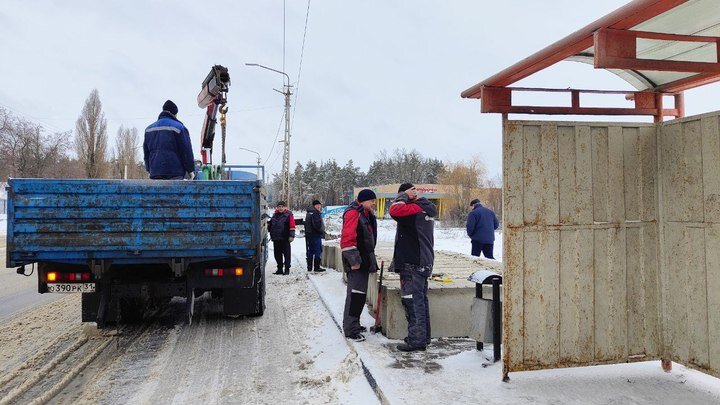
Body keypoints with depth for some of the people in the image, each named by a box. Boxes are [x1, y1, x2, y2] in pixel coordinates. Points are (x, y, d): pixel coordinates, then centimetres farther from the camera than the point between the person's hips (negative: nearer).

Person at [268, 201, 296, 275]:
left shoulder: (288, 215, -4)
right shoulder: (274, 215, 14)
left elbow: (292, 226, -11)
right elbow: (270, 225, 26)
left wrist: (291, 236, -18)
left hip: (285, 239, -6)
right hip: (275, 239, 6)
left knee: (286, 254, -1)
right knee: (277, 255, 11)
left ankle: (287, 269, 4)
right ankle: (279, 269, 21)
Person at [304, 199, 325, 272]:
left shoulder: (308, 213, 15)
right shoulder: (315, 213, -16)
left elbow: (305, 223, 20)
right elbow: (317, 225, -23)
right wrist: (323, 231, -7)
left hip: (309, 235, 10)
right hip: (316, 235, -10)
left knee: (310, 251, 13)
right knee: (318, 251, -4)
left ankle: (309, 267, 17)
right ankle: (316, 267, -4)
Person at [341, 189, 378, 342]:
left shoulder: (366, 215, 17)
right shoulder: (353, 213, -14)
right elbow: (347, 239, -22)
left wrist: (370, 261, 23)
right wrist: (354, 261, -23)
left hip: (364, 261, 10)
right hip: (356, 262, -10)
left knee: (360, 294, 16)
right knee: (355, 294, -9)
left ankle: (353, 324, 27)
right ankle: (350, 329, -4)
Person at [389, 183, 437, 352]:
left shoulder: (415, 208, -14)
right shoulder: (426, 209, 16)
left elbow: (395, 210, -29)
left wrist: (403, 196, -13)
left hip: (412, 263, -10)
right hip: (424, 261, 10)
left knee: (412, 300, -5)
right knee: (420, 299, 16)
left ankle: (416, 340, -2)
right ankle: (423, 336, 24)